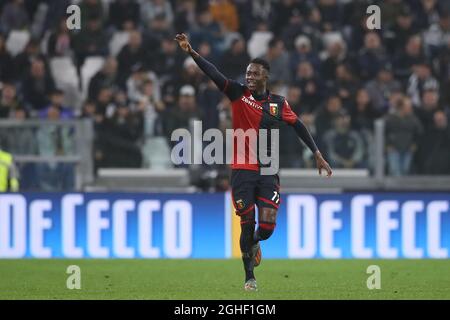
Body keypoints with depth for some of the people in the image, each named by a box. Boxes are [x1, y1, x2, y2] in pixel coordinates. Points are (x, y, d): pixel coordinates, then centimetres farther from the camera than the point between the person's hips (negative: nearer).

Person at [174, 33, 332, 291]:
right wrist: (191, 51, -25)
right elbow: (214, 74, -12)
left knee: (267, 227, -8)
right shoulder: (238, 94, -1)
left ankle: (254, 243, 30)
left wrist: (318, 155, 13)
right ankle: (249, 277, 13)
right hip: (242, 171, -1)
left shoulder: (278, 103, 4)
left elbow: (298, 126, 14)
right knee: (247, 225, -2)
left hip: (267, 172, 1)